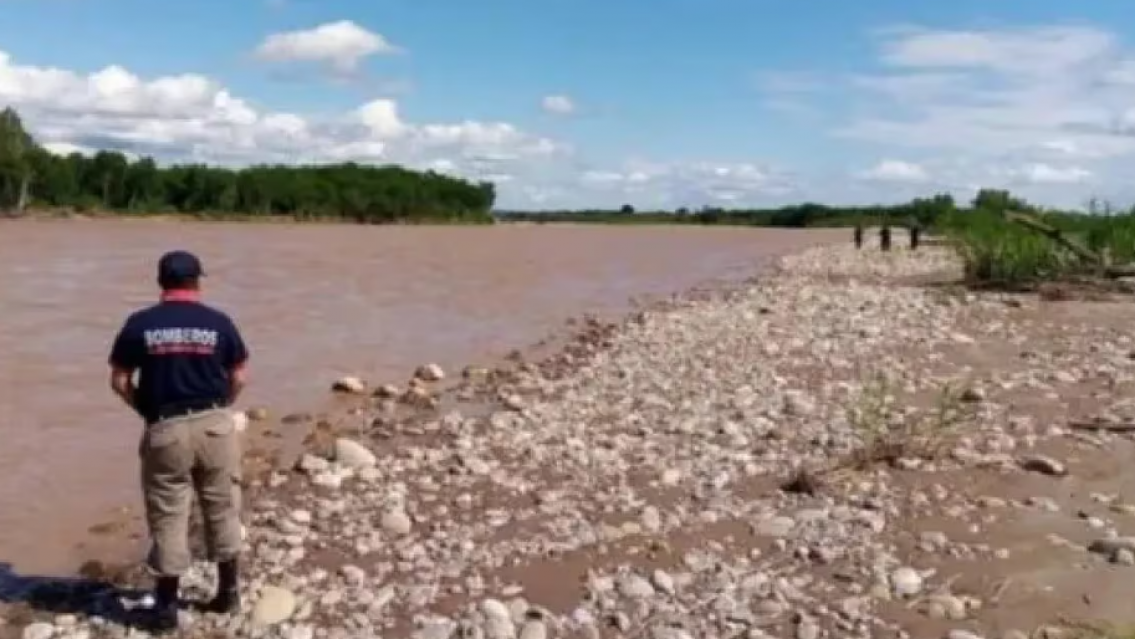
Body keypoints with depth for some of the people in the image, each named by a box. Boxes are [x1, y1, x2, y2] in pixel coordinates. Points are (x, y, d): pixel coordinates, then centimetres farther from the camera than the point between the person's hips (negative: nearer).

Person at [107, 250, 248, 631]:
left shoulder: (139, 324, -3)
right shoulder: (218, 322, -2)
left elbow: (119, 381, -1)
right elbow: (238, 378, 1)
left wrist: (145, 409, 13)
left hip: (165, 430, -1)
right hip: (214, 424, 1)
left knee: (168, 516, 9)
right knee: (222, 510, 14)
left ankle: (166, 605, 17)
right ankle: (228, 592, 25)